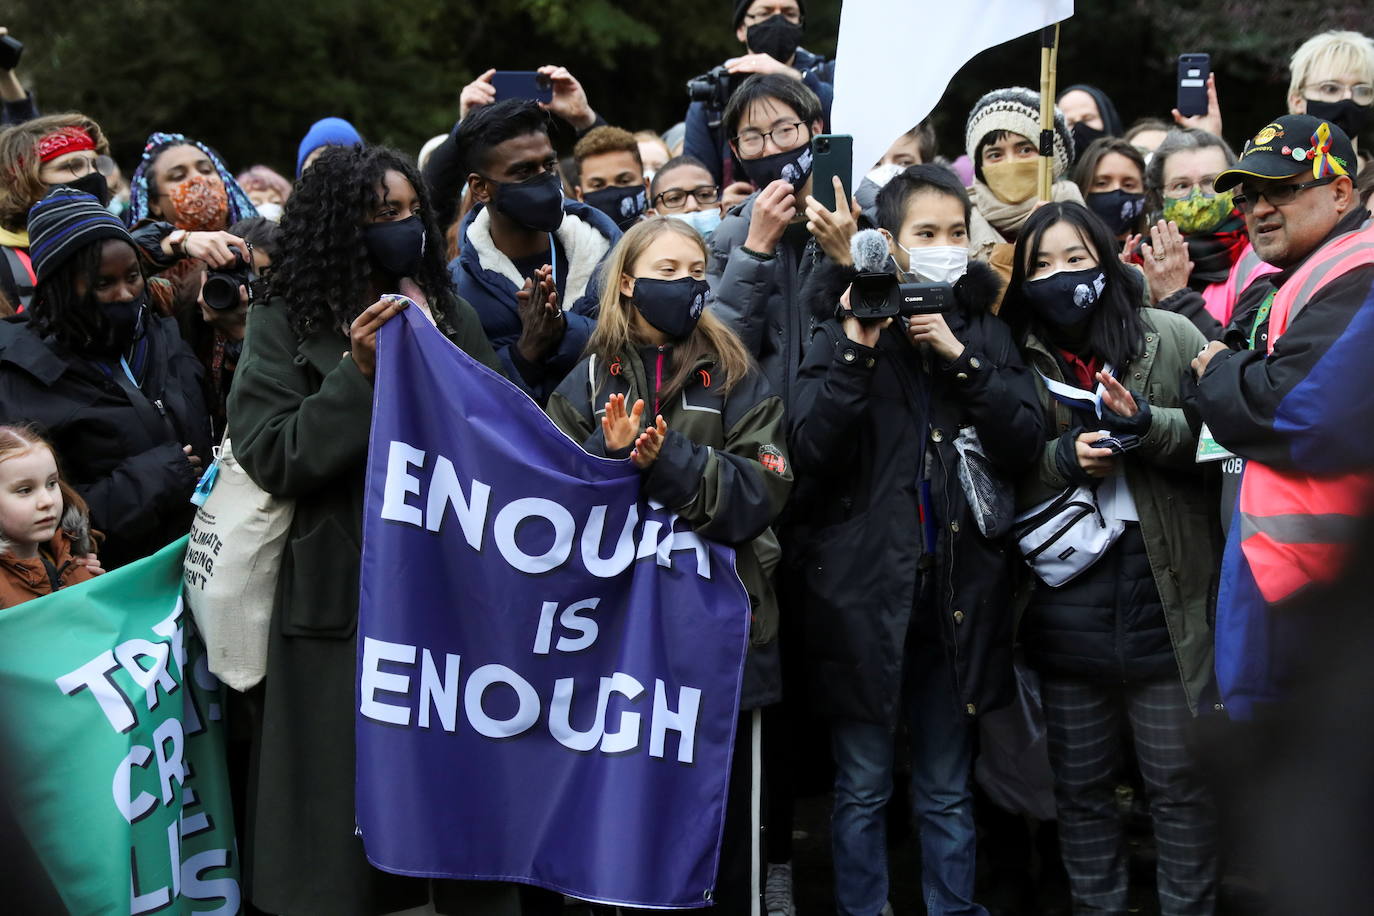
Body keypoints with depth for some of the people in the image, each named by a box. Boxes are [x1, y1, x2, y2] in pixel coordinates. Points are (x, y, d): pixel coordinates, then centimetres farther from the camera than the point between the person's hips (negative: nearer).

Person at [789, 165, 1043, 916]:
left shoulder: (984, 332, 9)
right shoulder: (844, 331, 2)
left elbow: (1024, 445, -4)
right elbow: (810, 451, -11)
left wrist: (958, 357, -12)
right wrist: (859, 348, -17)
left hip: (960, 589, 2)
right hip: (866, 583, -2)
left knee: (948, 791, 12)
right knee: (862, 788, 6)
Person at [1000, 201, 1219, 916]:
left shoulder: (1170, 339, 0)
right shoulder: (1012, 360, 5)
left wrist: (1145, 423, -17)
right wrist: (1065, 459, -12)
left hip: (1164, 595, -2)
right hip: (1064, 605, 2)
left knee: (1180, 780, 5)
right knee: (1079, 783, 13)